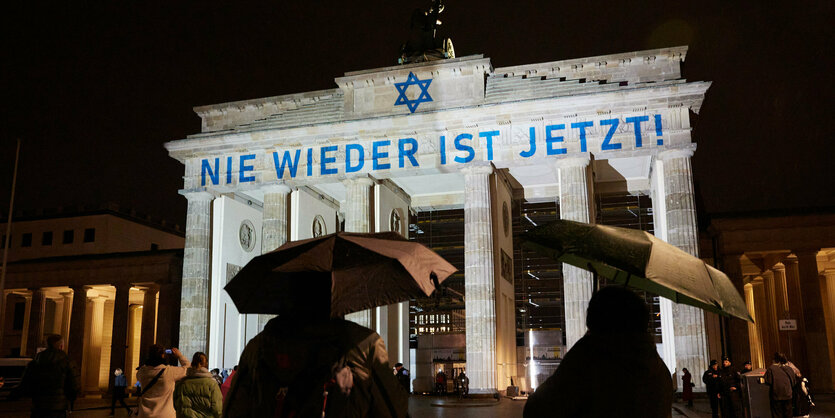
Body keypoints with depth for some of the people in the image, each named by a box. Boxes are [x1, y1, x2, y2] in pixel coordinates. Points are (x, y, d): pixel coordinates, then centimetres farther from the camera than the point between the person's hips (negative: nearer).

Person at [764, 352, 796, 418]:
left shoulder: (771, 368, -12)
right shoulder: (789, 369, -1)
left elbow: (768, 382, -14)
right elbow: (794, 382, 7)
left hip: (776, 396, -3)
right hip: (787, 395, 3)